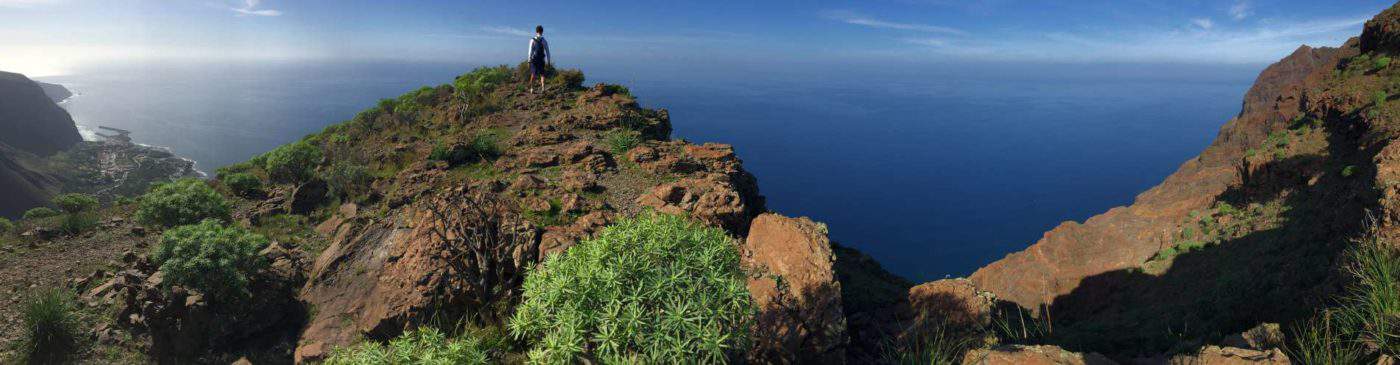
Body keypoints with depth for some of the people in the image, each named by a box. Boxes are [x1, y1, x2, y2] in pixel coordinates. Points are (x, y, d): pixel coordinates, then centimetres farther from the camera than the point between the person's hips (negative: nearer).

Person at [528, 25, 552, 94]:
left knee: (533, 74, 10)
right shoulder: (544, 41, -2)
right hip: (541, 60, 0)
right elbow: (547, 52, 0)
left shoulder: (532, 40, -6)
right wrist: (548, 61, 7)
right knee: (542, 74, 10)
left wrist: (529, 60, -3)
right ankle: (543, 87, -7)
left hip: (534, 60, 0)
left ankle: (532, 89, 13)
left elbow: (530, 51, -8)